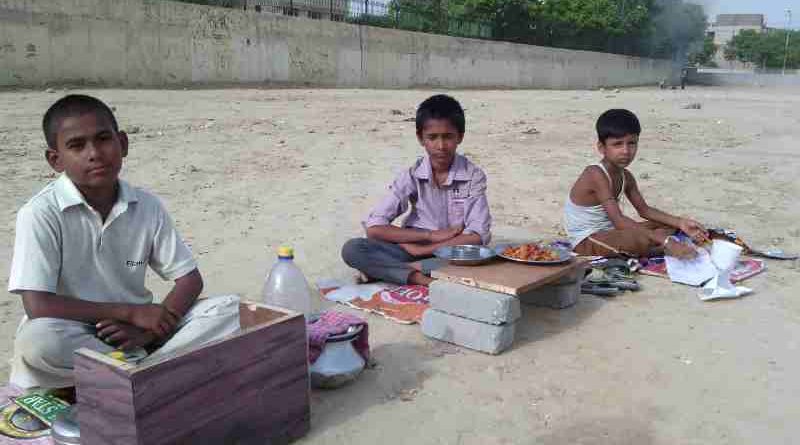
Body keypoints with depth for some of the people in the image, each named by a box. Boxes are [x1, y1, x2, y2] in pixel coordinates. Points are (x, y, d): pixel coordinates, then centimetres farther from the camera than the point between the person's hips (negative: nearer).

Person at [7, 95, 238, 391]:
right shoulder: (41, 213, -14)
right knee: (39, 339, -37)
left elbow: (190, 278, -1)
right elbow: (37, 306, -20)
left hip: (134, 332, 3)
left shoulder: (147, 206, -4)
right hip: (72, 338, -2)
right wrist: (131, 312, -19)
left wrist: (150, 328, -18)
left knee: (230, 310, -13)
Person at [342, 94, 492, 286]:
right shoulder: (412, 176, -4)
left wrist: (419, 249, -18)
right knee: (352, 249, -20)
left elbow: (477, 236, -16)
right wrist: (430, 235, -17)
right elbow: (373, 228, -11)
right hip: (414, 251, 1)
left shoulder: (473, 176, -7)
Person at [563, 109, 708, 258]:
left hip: (608, 232, 10)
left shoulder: (625, 177, 3)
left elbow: (644, 210, 13)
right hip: (585, 242, -10)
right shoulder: (596, 174, -25)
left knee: (671, 225, 11)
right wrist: (664, 240, -39)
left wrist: (680, 223, -3)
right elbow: (618, 220, -33)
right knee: (643, 239, -33)